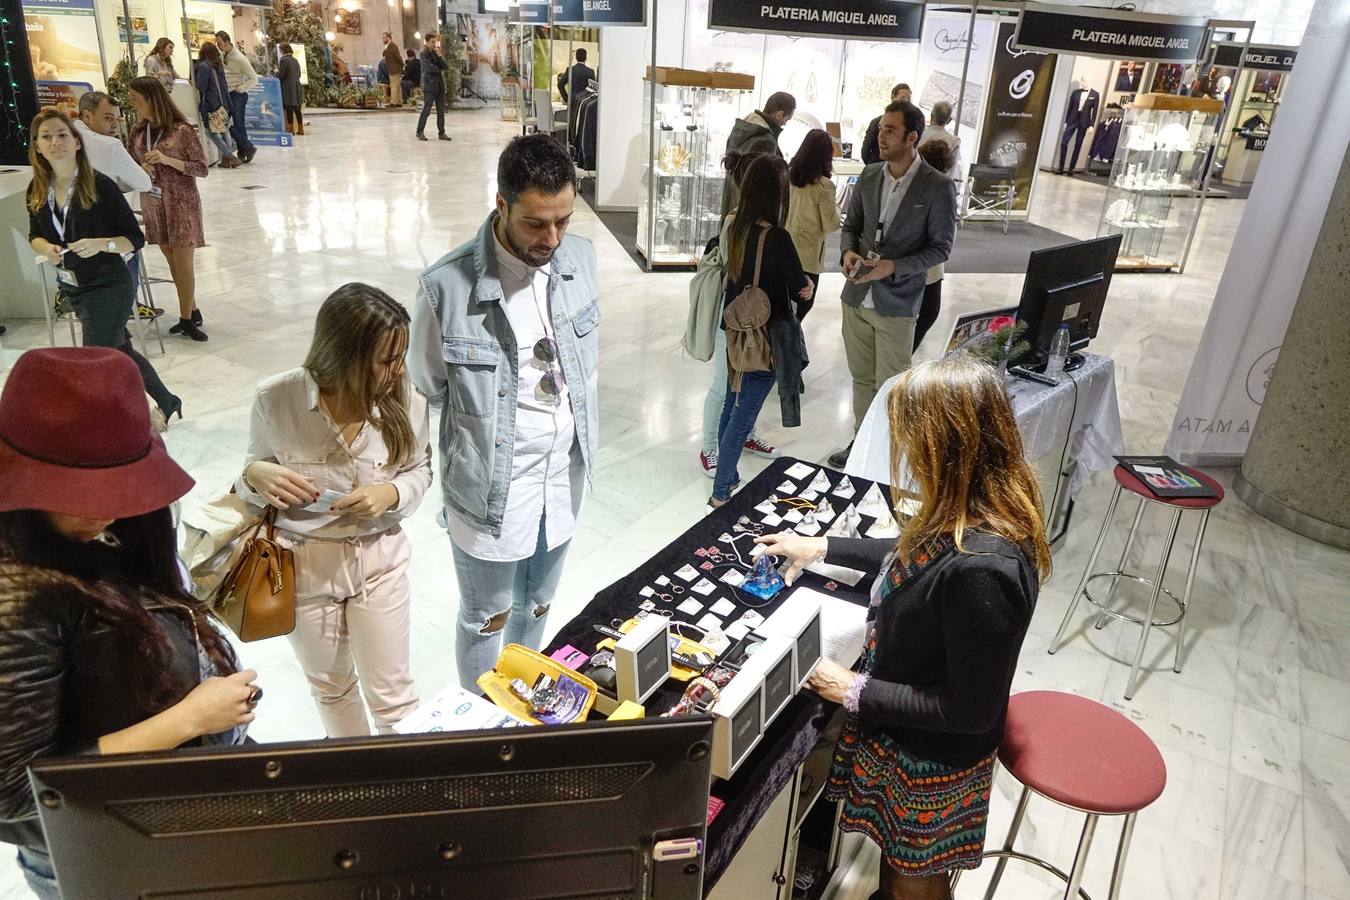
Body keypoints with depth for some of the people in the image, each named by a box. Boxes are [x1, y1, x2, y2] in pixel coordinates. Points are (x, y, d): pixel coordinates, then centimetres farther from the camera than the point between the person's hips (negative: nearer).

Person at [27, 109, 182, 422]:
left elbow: (135, 239, -12)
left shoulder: (100, 186, -15)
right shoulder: (37, 190, 0)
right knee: (121, 351, 20)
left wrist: (100, 244, -28)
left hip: (108, 288, -6)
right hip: (73, 289, 6)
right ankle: (166, 403, 40)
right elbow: (35, 236, 12)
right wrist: (46, 248, -10)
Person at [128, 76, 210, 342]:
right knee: (172, 262, 9)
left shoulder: (182, 131, -10)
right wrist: (140, 170, -7)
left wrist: (167, 159, -20)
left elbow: (202, 169, -9)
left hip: (181, 203, -6)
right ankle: (192, 312, 21)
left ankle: (186, 319, 6)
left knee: (183, 262, -5)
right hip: (153, 205, 6)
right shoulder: (137, 132, 7)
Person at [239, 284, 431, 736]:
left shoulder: (407, 400, -18)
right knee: (329, 686, 24)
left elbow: (419, 471, -1)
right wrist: (255, 475, -24)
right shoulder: (276, 399, -18)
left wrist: (392, 493, -22)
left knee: (392, 693, 11)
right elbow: (256, 470, 0)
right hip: (302, 564, 1)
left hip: (379, 559, -1)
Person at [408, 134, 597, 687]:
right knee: (485, 619, 17)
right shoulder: (447, 286, -23)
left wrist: (583, 437, 10)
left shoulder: (581, 258, -6)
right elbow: (428, 388, -7)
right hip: (491, 486, -5)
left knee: (536, 608, 25)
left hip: (564, 475, 5)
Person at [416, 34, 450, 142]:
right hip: (429, 85, -7)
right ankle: (420, 132, 5)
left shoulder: (436, 53, 15)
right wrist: (439, 69, 0)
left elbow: (444, 66, 5)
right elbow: (429, 68, -17)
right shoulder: (424, 54, -5)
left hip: (440, 85, 7)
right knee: (426, 110, -6)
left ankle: (441, 133, 9)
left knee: (441, 110, 5)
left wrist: (439, 55, -7)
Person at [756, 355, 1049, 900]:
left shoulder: (982, 569, -39)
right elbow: (914, 559, 11)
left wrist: (856, 692, -20)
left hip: (932, 760, -7)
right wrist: (823, 547, 13)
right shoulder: (977, 513, -11)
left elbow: (969, 709, -28)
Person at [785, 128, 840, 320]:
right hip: (807, 253, -5)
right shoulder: (824, 186, -19)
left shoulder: (788, 174, -4)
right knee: (804, 302, 10)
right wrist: (836, 208, 7)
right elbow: (831, 226, -11)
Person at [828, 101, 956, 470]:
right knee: (862, 377, 17)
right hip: (856, 297, 5)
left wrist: (894, 267, -21)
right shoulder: (869, 176, 3)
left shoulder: (938, 186, -11)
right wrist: (848, 251, -9)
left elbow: (941, 246, -7)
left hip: (896, 303, -5)